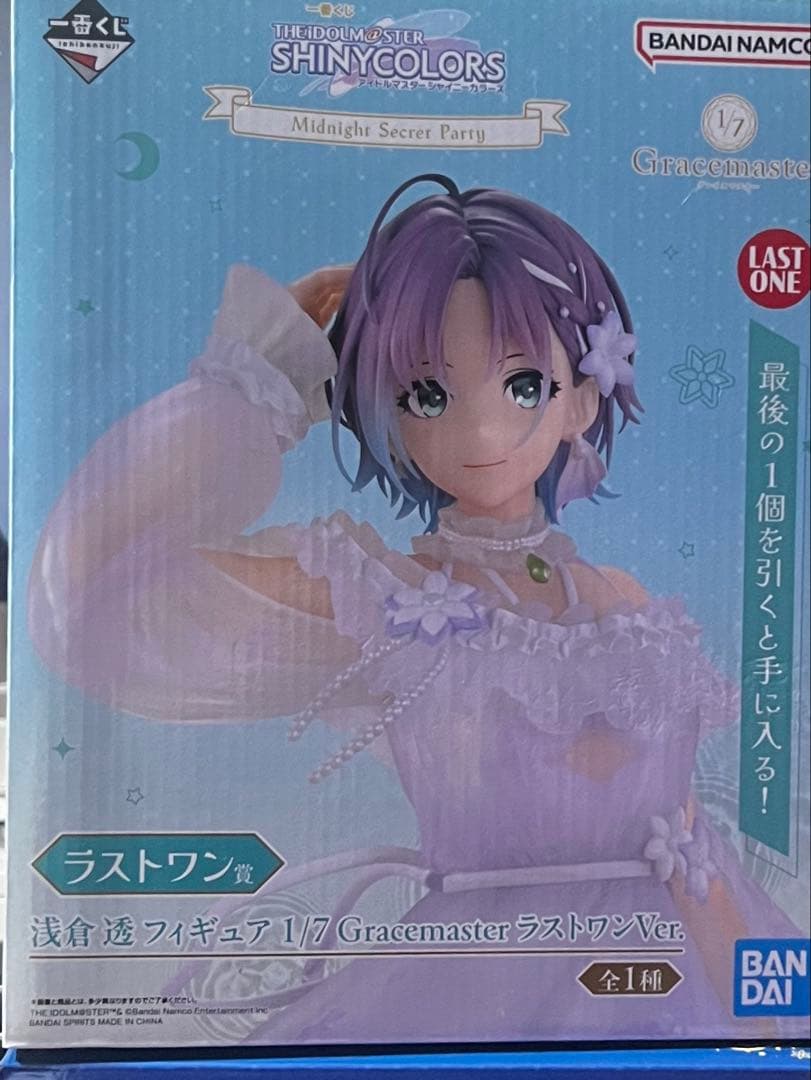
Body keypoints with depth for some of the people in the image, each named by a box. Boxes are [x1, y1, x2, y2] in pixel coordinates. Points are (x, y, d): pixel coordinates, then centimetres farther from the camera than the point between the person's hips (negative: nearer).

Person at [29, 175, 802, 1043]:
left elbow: (683, 837, 5)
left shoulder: (627, 607, -1)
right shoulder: (370, 598, -13)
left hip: (658, 984, 4)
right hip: (476, 996, -3)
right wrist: (259, 373, -18)